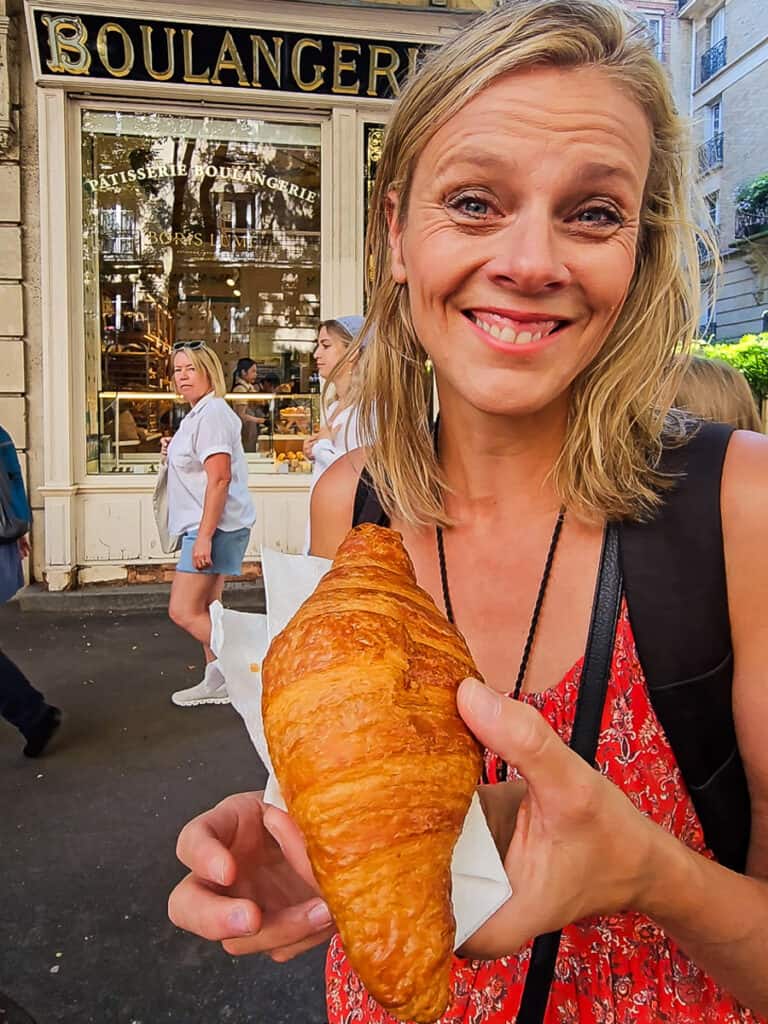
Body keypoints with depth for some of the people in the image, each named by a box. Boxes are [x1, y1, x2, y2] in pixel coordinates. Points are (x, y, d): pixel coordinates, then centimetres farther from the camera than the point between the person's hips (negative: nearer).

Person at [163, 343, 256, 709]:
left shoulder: (212, 413, -15)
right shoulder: (199, 414, 18)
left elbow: (219, 478, -24)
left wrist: (204, 536, -26)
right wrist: (175, 452, 11)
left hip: (215, 526, -11)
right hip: (206, 527, 11)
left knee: (183, 611, -9)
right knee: (204, 609, 16)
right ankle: (216, 682, 26)